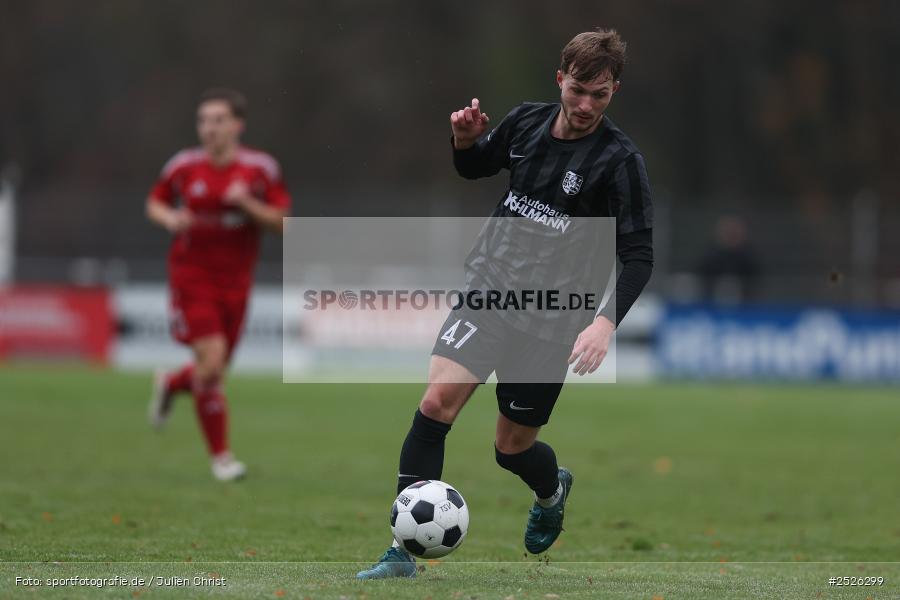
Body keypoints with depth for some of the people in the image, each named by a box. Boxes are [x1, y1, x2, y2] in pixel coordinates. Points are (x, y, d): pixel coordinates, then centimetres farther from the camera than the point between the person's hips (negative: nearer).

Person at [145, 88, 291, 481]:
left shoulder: (261, 168, -2)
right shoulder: (184, 165, -3)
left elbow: (281, 222, -3)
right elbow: (154, 203, 12)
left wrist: (247, 203, -20)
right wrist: (169, 218, -10)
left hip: (235, 279, 2)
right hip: (192, 273, -2)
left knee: (215, 370, 8)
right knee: (211, 361, -16)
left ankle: (171, 384, 45)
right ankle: (220, 455, -4)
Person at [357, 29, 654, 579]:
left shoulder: (620, 161, -14)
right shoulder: (527, 122, 1)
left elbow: (638, 256, -15)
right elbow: (476, 167, 20)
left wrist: (607, 321, -30)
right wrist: (466, 140, -4)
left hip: (550, 321, -3)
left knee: (512, 446, 8)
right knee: (438, 401, -17)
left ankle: (552, 491, 46)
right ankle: (404, 550, -12)